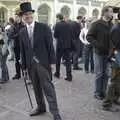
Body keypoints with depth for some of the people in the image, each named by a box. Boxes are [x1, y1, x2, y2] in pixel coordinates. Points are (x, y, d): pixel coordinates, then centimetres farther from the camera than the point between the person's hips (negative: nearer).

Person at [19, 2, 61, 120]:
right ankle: (41, 107, 30)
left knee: (48, 88, -5)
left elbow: (50, 45, -6)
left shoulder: (43, 27, -5)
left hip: (43, 63, -4)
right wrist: (24, 66, 9)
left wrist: (52, 61, -9)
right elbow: (22, 50, 11)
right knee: (36, 88, 15)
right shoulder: (22, 32, 7)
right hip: (30, 64, 5)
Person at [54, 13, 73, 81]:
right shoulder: (68, 24, 2)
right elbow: (71, 35, 4)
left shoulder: (58, 25, -10)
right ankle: (69, 76, 3)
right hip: (68, 45, 3)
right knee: (68, 60, 5)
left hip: (60, 45, -3)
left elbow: (55, 35, -7)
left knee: (58, 60, 15)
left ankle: (57, 73, 27)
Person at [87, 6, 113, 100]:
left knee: (106, 74, 10)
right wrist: (98, 45, -20)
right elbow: (89, 37, -9)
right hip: (99, 53, -4)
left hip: (108, 53, 4)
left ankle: (103, 91, 23)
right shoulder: (97, 24, -8)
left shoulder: (111, 25, 6)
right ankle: (98, 92, 17)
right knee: (99, 73, 4)